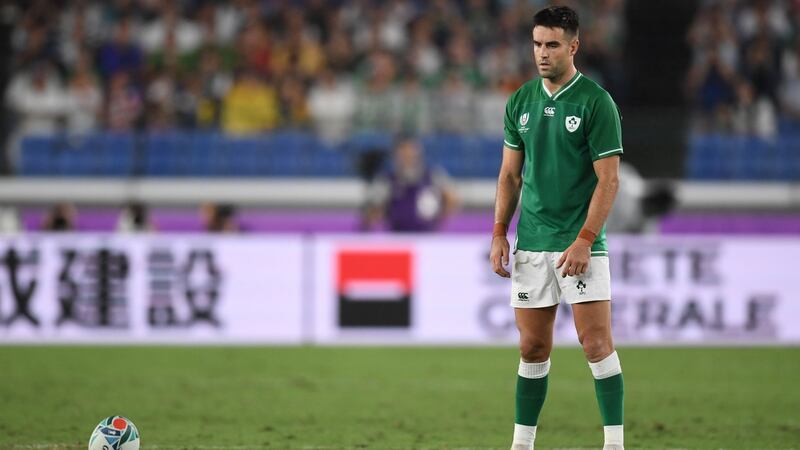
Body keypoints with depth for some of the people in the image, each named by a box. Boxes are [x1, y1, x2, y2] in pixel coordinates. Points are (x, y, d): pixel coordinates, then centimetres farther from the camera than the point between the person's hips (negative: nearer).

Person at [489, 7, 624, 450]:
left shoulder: (596, 102, -8)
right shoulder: (521, 101, 9)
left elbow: (608, 179, -10)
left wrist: (584, 240, -16)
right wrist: (499, 234, 6)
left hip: (579, 245, -5)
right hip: (530, 246, 5)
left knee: (596, 342, -9)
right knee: (533, 348, 8)